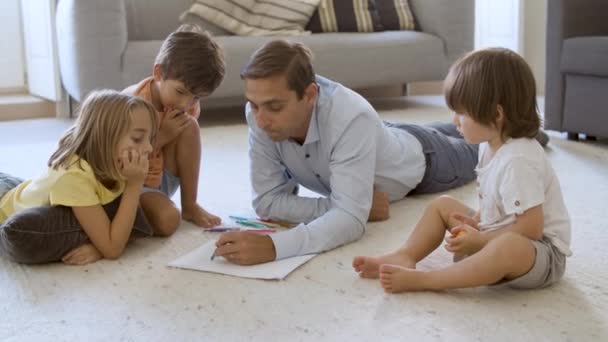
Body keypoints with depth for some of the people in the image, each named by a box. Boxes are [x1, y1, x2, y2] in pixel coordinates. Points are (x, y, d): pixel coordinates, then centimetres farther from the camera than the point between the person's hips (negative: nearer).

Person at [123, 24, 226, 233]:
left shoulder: (188, 104, -7)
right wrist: (162, 136, -28)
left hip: (160, 180, 7)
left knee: (189, 126, -18)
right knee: (168, 219, -35)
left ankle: (190, 207, -9)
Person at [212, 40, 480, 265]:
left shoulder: (351, 118, -52)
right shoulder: (261, 114, -37)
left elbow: (351, 218, -57)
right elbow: (267, 199, -33)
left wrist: (273, 246, -70)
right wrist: (335, 207, -44)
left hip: (416, 158, -3)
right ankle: (465, 124, 68)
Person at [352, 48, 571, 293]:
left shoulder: (518, 161, -27)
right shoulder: (491, 145, 2)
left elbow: (531, 228, -28)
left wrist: (478, 241, -23)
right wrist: (475, 222, -4)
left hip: (541, 253, -10)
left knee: (509, 247, -42)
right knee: (443, 205, 12)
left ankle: (420, 280, -34)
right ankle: (405, 257, -6)